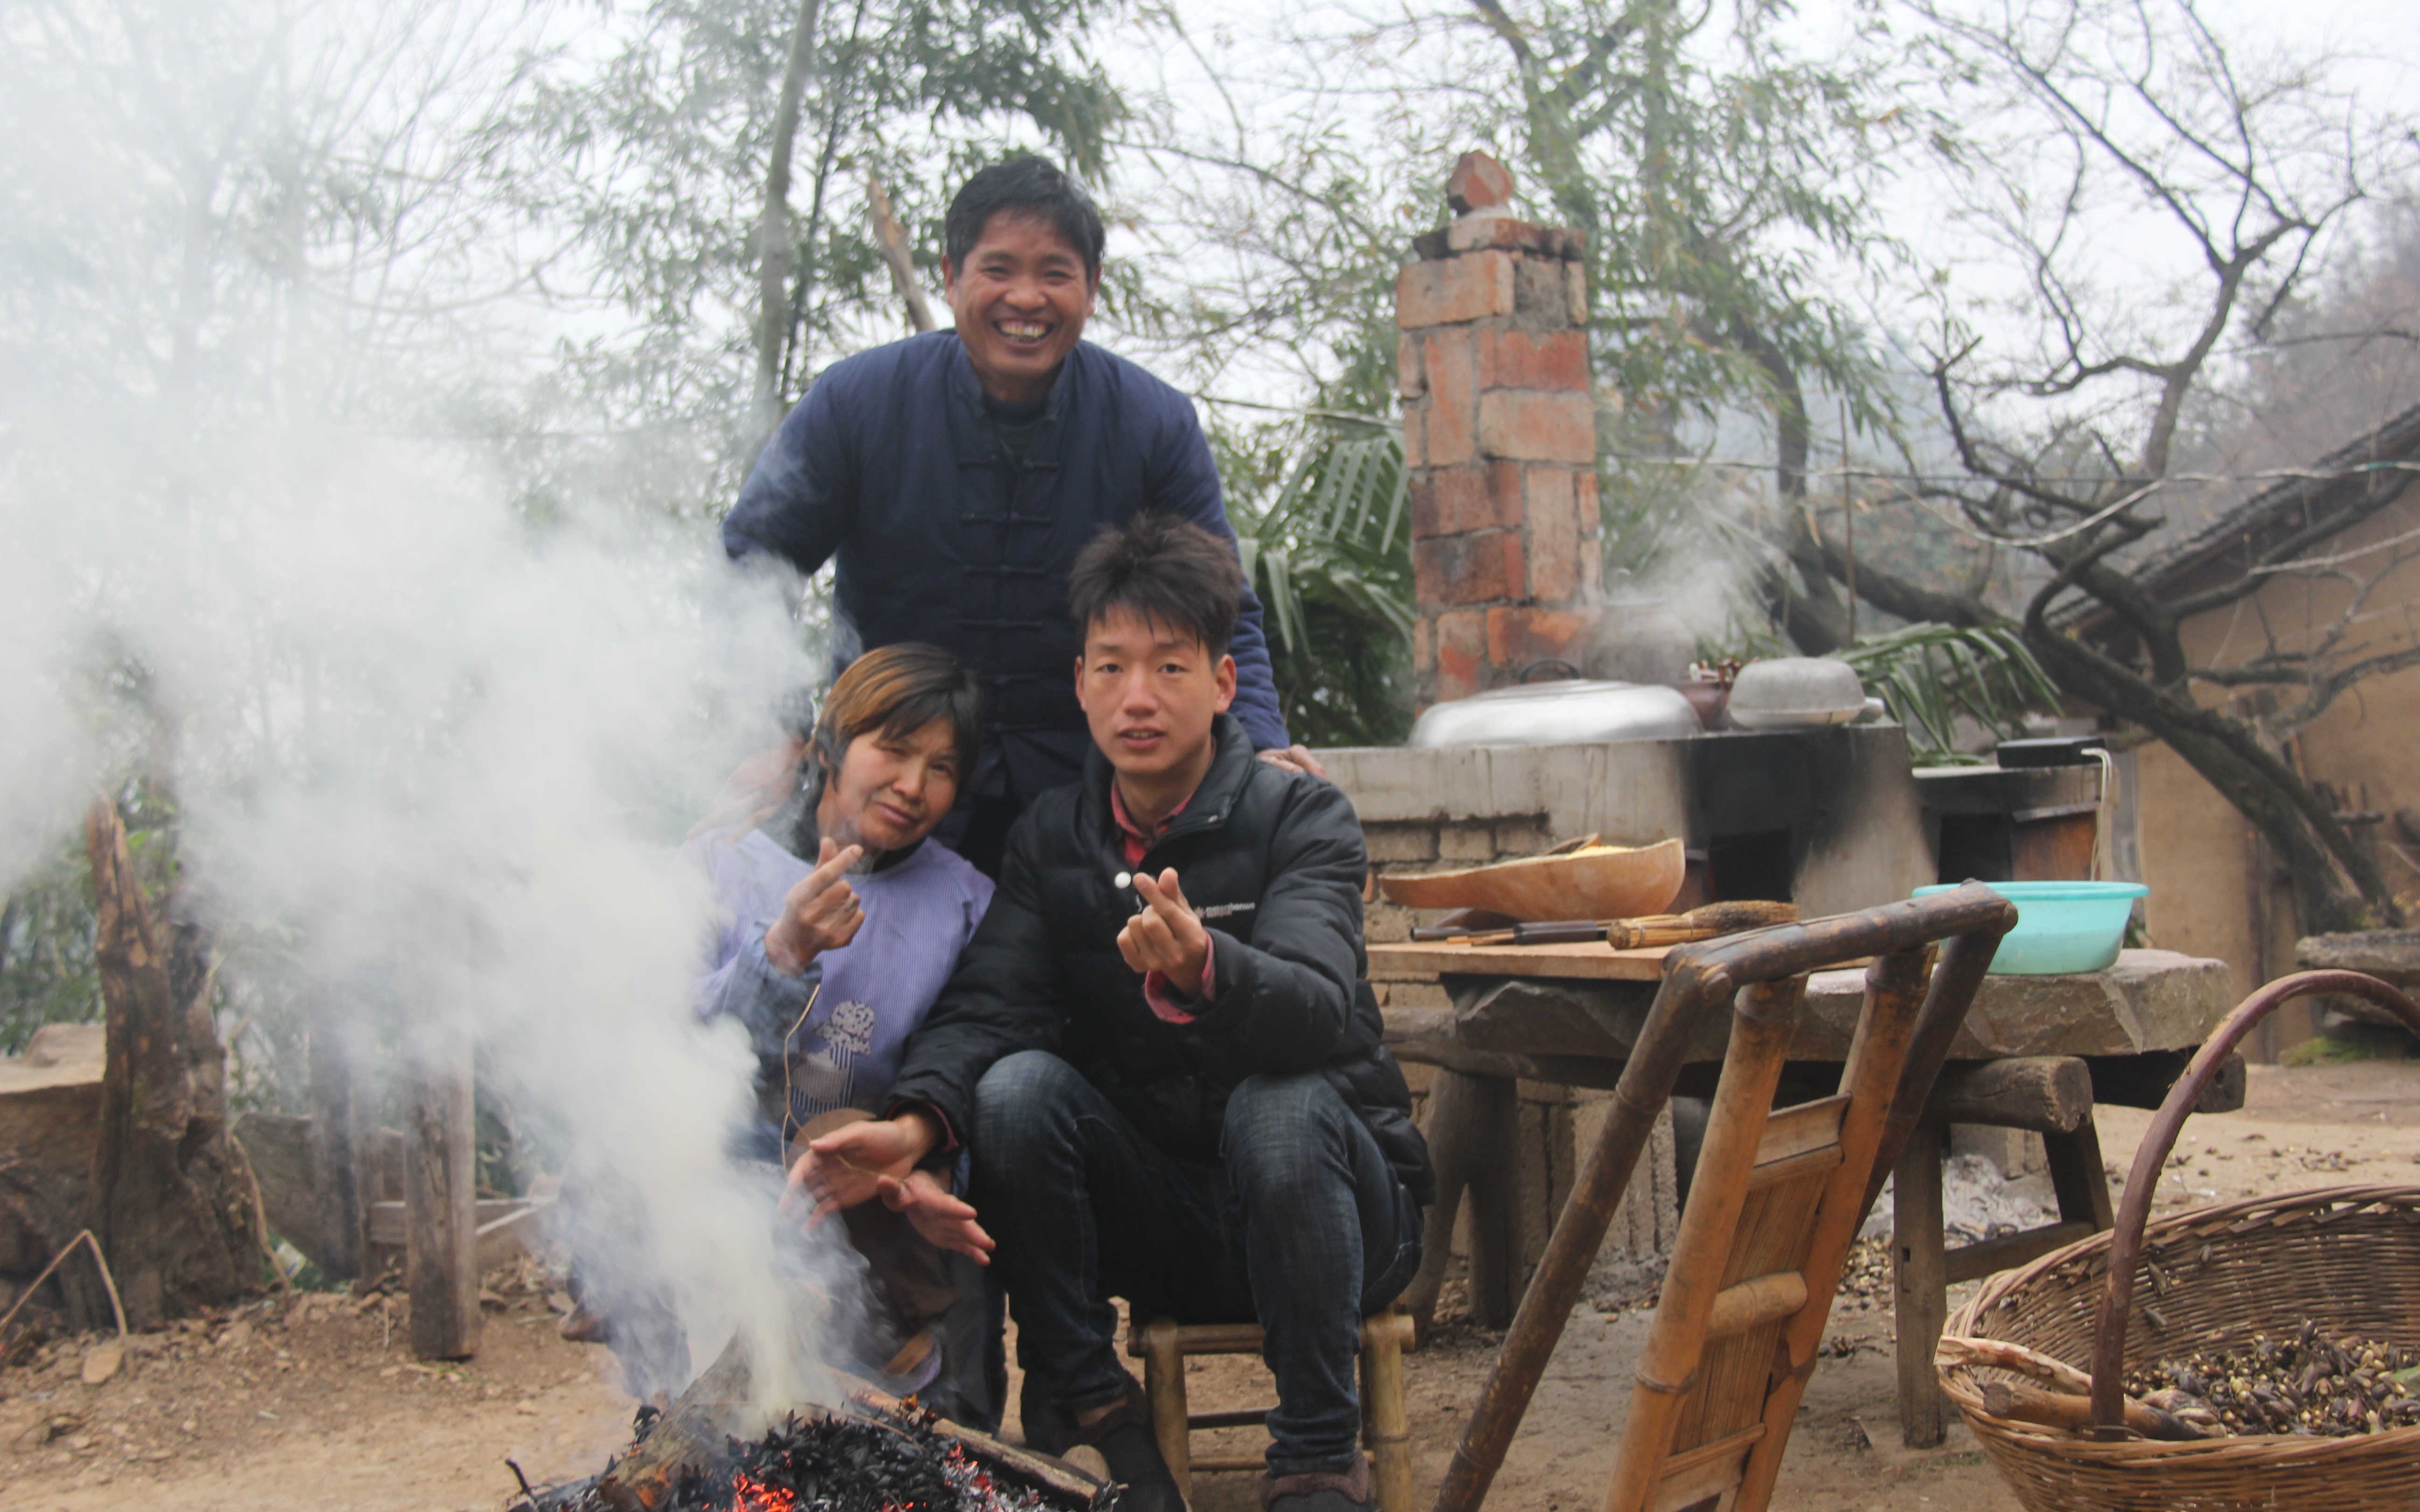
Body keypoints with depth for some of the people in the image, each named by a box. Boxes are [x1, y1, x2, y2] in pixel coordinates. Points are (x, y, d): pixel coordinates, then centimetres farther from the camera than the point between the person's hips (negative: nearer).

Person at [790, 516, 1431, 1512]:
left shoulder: (1301, 820, -11)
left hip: (1326, 1203, -3)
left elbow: (1318, 1011, -30)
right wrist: (915, 1123, -34)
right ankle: (1090, 1416, -7)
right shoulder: (1049, 842, 2)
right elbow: (985, 1008, -12)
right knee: (1018, 1086, -22)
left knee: (1282, 1103, -34)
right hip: (1157, 1222, 3)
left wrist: (1200, 968, -53)